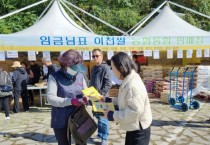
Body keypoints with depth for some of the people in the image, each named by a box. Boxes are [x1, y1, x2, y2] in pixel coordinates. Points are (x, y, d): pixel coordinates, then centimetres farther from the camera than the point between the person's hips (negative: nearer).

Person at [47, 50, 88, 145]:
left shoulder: (80, 75, 6)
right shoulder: (54, 77, -8)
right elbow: (50, 98, -19)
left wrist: (86, 98, -12)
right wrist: (71, 101, -29)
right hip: (62, 121, -4)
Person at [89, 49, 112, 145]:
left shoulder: (105, 68, -11)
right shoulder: (94, 68, 13)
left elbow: (108, 84, -17)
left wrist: (101, 94, -21)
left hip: (102, 98, -7)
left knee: (103, 118, 0)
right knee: (98, 117, 18)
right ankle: (100, 134, 34)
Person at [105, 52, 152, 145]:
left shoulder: (133, 85, -29)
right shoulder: (128, 81, 3)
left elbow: (134, 112, -30)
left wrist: (112, 116, -20)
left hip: (138, 131, -9)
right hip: (133, 129, 9)